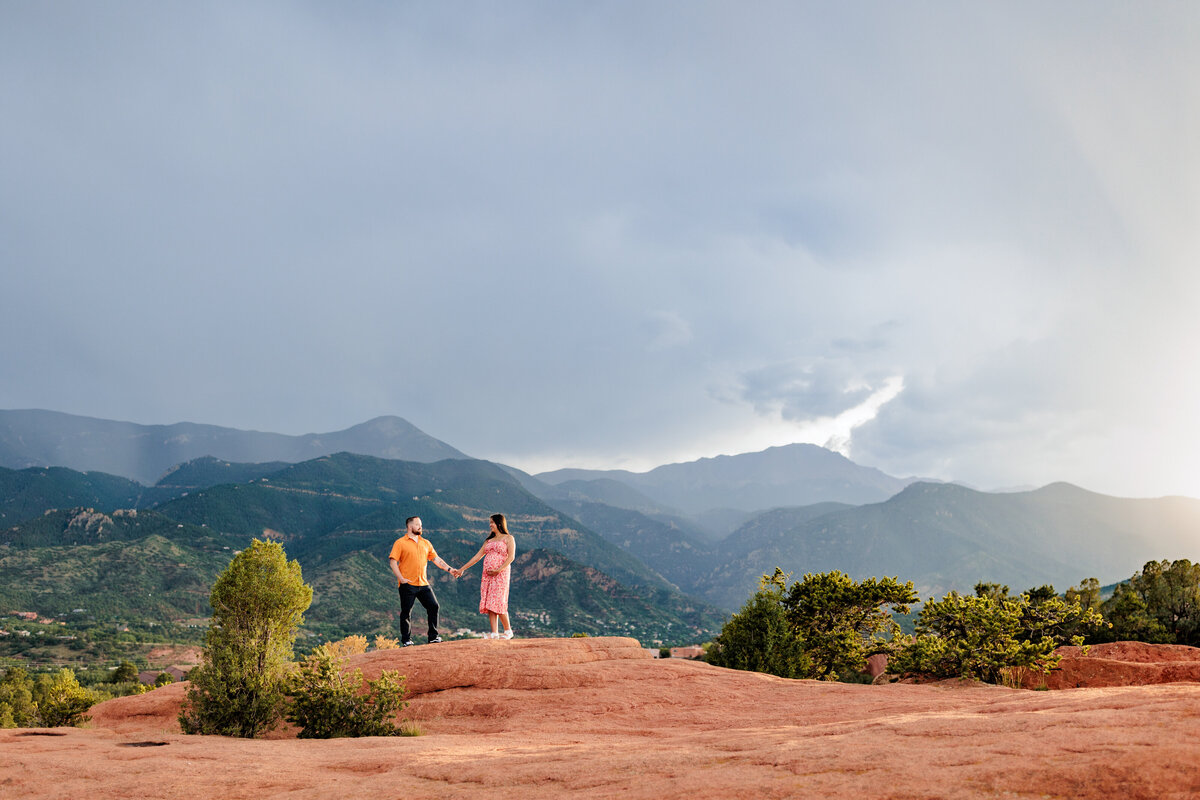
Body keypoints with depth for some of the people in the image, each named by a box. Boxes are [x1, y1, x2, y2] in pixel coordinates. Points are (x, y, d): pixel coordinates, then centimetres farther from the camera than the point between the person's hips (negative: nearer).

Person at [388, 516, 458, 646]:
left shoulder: (426, 543, 16)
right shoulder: (400, 543, -1)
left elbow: (436, 559, 18)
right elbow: (393, 561, -7)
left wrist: (449, 569, 8)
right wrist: (401, 579, -14)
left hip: (423, 584, 5)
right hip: (408, 585, -5)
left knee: (433, 606, 0)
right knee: (406, 612, 0)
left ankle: (433, 636, 9)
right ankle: (406, 640, 11)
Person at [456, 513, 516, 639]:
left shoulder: (508, 538, 4)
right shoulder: (489, 541, 22)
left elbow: (511, 557, -8)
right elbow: (477, 556, 21)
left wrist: (498, 570, -18)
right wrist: (462, 569, 17)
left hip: (501, 574, -6)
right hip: (487, 574, 6)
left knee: (498, 602, -12)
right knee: (489, 603, -3)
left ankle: (508, 631, -1)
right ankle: (494, 633, -5)